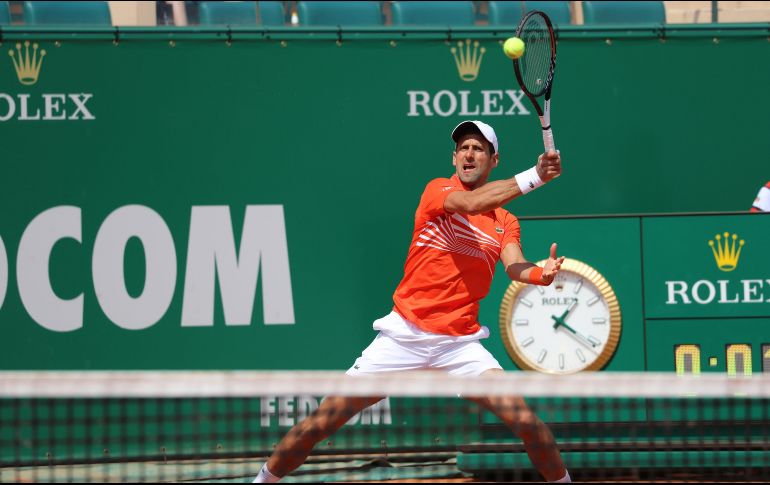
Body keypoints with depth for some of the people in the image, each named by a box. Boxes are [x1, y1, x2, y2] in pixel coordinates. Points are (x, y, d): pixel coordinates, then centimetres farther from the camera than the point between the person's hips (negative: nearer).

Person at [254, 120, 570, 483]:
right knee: (324, 421, -3)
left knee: (524, 419, -17)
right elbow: (472, 202, -21)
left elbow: (515, 267, -9)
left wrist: (542, 273, -32)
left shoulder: (506, 222, 9)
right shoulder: (437, 190, 1)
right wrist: (534, 176, -26)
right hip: (403, 336, -2)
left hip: (460, 343, 2)